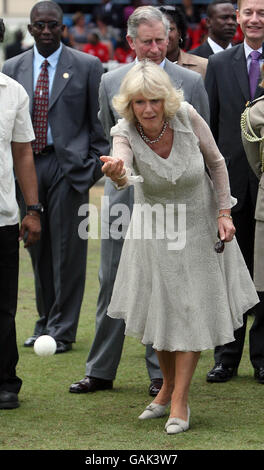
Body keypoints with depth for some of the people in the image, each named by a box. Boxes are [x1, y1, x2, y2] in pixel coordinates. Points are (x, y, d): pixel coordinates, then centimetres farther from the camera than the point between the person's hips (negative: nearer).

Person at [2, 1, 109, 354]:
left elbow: (99, 122, 3)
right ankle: (45, 323, 20)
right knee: (38, 249, 9)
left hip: (68, 166, -3)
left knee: (67, 249, -3)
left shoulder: (87, 67, 2)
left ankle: (63, 330, 3)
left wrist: (95, 165, -4)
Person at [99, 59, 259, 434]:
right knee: (160, 311, 9)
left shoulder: (187, 117, -21)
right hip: (154, 230, 1)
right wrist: (117, 175, -69)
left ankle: (180, 401, 6)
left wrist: (224, 213, -9)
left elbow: (216, 162, -6)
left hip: (198, 225, -1)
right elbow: (124, 170, -45)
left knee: (194, 311, -1)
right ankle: (168, 386, 31)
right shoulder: (125, 133, -22)